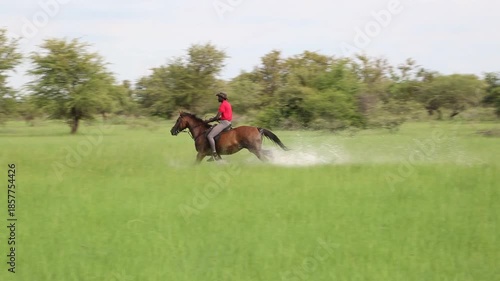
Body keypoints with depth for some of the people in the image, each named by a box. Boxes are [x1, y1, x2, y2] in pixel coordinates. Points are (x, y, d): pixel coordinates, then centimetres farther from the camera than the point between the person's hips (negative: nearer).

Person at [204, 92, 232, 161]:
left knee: (210, 136, -19)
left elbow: (217, 117, -15)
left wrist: (209, 121, -3)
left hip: (224, 123, -11)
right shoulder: (227, 104, 19)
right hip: (227, 122, 11)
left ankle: (214, 154, -26)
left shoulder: (223, 104, -12)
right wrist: (213, 119, 17)